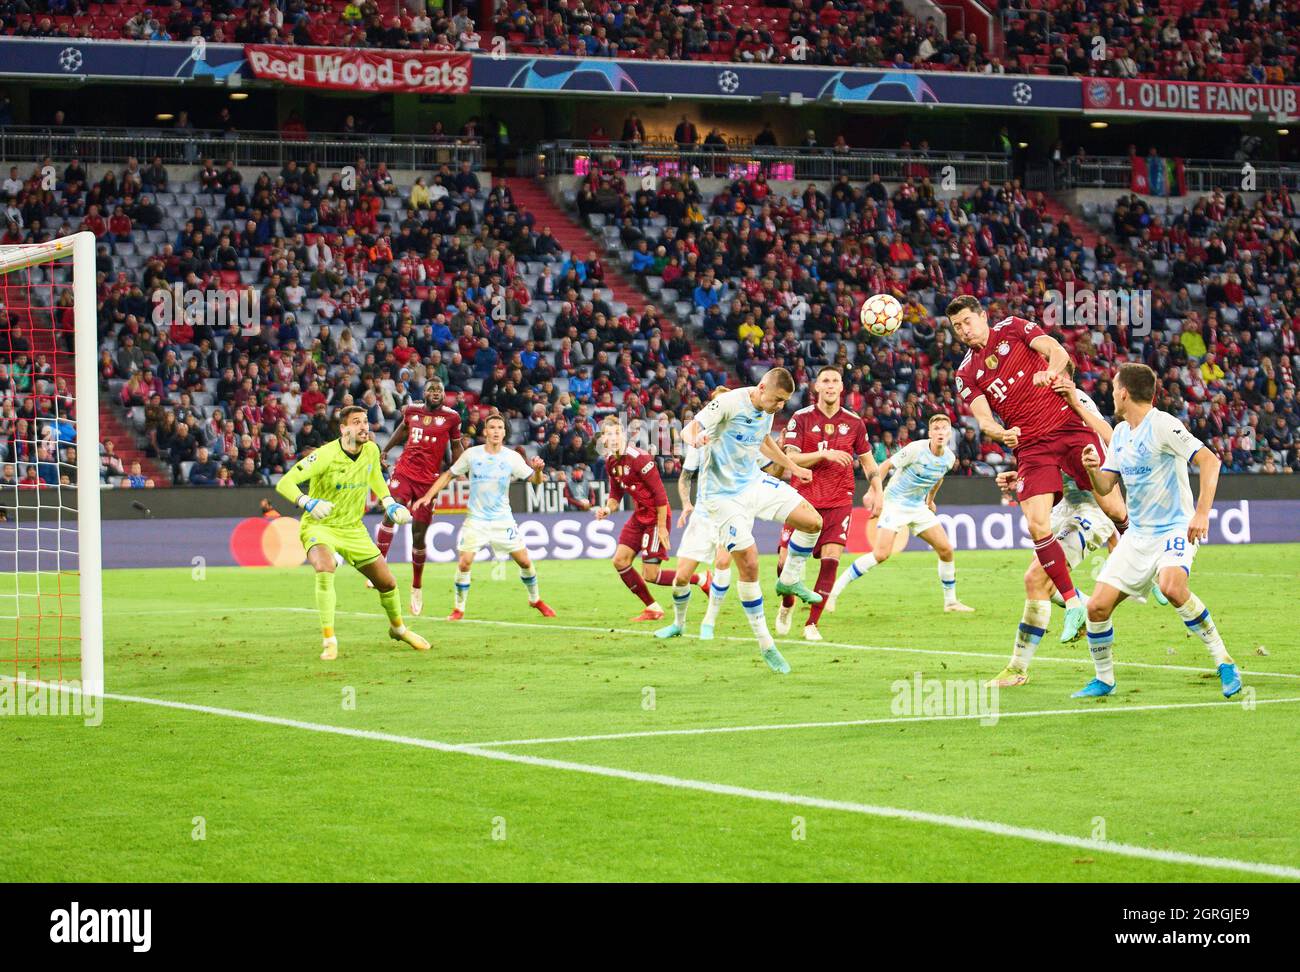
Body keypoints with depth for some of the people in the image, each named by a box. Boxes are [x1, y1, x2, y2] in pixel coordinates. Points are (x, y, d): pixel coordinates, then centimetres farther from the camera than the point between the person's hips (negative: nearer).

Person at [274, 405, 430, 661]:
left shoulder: (371, 450, -5)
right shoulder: (325, 456, -23)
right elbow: (284, 483, -26)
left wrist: (388, 502, 8)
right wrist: (307, 502, -42)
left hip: (353, 529, 6)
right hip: (319, 526, -6)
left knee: (387, 583, 9)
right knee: (325, 569, -36)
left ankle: (398, 628, 41)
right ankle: (329, 640, -26)